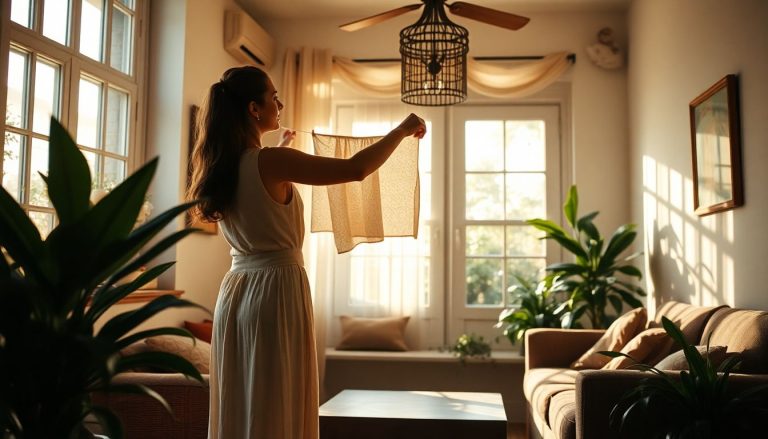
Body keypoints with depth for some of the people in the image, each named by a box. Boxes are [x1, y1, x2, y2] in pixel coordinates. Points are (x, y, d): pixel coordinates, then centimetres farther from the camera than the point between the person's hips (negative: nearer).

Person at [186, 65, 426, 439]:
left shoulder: (222, 166, 7)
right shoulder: (271, 162, -16)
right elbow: (356, 169, -18)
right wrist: (403, 129, -3)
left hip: (235, 293, 8)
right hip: (276, 291, -8)